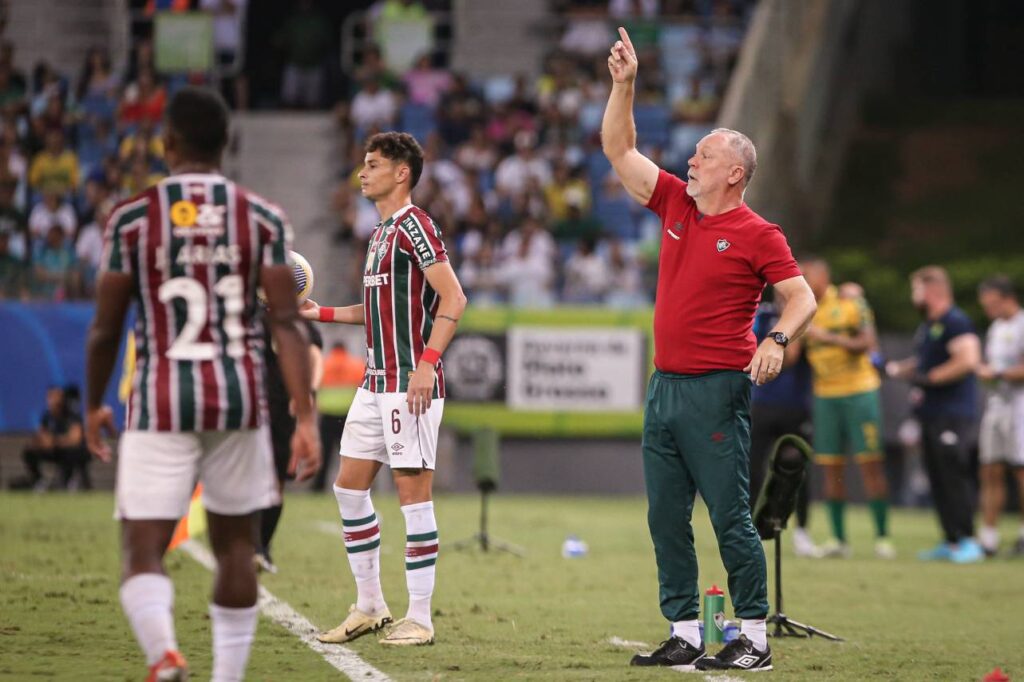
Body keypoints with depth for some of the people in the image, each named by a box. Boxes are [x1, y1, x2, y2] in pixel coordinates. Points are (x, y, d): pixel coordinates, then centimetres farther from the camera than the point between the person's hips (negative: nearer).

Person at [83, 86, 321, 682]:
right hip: (240, 397, 2)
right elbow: (287, 323, -6)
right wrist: (306, 418, -6)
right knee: (235, 543, 18)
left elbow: (106, 328, 2)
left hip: (161, 402, -2)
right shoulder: (263, 219, 2)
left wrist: (94, 404, 17)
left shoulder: (132, 218, -2)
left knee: (144, 550, -3)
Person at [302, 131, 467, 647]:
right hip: (375, 383, 10)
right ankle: (369, 607, 19)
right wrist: (321, 313, 21)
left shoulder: (414, 226, -12)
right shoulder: (381, 231, 17)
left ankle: (419, 619, 0)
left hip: (410, 384, -10)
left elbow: (453, 298, -19)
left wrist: (427, 362, -26)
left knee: (413, 491, -5)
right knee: (349, 486, 10)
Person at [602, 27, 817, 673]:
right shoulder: (676, 206, 12)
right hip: (665, 385, 7)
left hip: (716, 390, -7)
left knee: (730, 517, -6)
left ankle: (754, 638, -1)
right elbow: (620, 150, 16)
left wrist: (778, 340, -26)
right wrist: (624, 85, 8)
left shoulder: (756, 233, -6)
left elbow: (802, 297, -8)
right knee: (666, 517, 7)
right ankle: (684, 634, 11)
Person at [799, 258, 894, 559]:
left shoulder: (850, 302, -4)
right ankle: (838, 539, 6)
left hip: (859, 390, -4)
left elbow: (868, 342, -12)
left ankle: (882, 537, -3)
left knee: (871, 463, -5)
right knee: (831, 467, 1)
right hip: (825, 395, 4)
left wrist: (828, 337, -20)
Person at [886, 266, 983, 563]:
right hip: (932, 413, 10)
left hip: (953, 413, -10)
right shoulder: (927, 327, 19)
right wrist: (898, 368, 11)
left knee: (953, 474, -12)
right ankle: (950, 542, 15)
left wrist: (929, 378, -18)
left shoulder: (955, 322, -12)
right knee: (937, 479, 10)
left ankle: (967, 541, -9)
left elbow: (968, 360, -21)